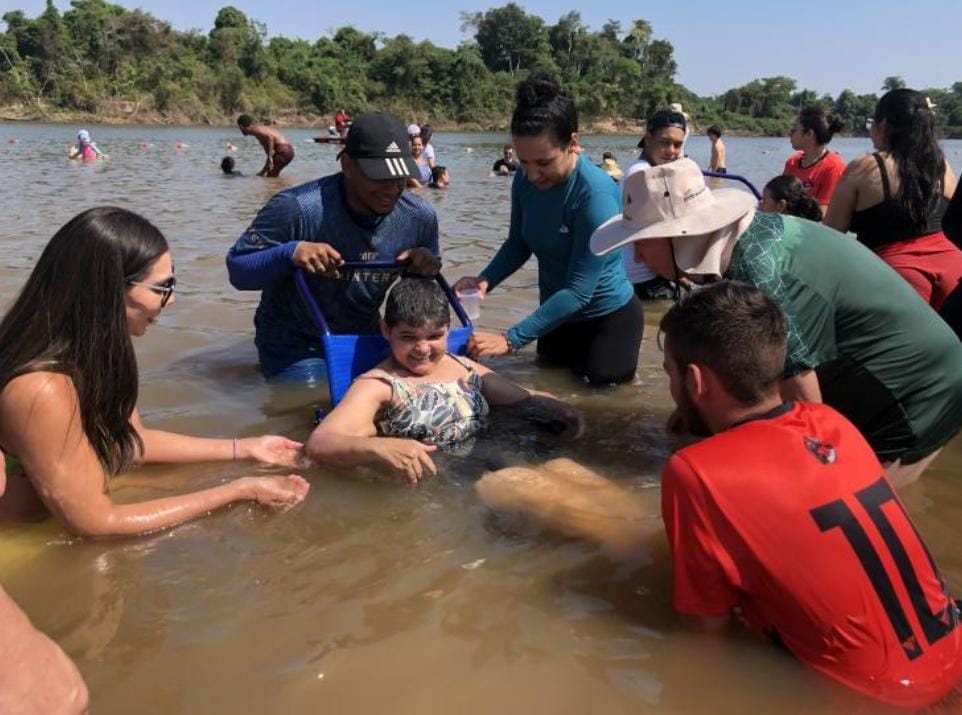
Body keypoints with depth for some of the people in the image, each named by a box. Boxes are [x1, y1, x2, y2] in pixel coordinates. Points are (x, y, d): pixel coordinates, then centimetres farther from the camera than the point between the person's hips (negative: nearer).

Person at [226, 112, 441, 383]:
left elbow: (423, 285, 7)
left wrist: (428, 266, -18)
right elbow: (237, 270, -20)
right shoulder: (297, 209, -27)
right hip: (294, 347, -4)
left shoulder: (419, 217, -12)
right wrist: (291, 253, -39)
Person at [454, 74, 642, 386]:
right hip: (556, 314, 6)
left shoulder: (596, 194, -30)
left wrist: (511, 340, -36)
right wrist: (485, 280, -18)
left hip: (609, 319, -6)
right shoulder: (525, 181, -12)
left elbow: (579, 290, -32)